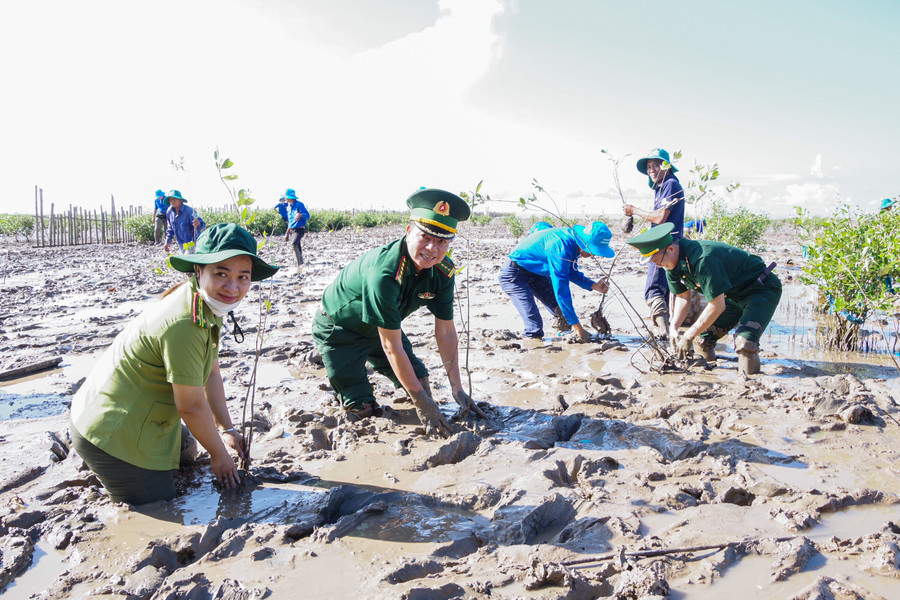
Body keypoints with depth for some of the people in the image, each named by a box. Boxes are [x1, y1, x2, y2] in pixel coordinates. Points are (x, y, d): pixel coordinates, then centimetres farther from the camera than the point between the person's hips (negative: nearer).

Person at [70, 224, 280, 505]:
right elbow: (191, 406, -24)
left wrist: (227, 429, 9)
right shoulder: (184, 324, -32)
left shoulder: (208, 306, -2)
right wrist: (219, 453, -9)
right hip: (111, 436, -10)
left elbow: (211, 374, 7)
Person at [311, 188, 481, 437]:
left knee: (422, 386, 3)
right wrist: (421, 401, -28)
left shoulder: (442, 271, -18)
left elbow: (446, 331, -9)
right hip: (339, 330, -6)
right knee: (362, 411, -7)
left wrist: (457, 389, -9)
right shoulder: (384, 273, -40)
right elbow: (392, 346, -34)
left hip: (379, 328, 6)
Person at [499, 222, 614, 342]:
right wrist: (577, 327, -29)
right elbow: (561, 291, -33)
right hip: (514, 276, -9)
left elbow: (571, 273, 10)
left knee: (561, 311, 3)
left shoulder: (573, 240, -6)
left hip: (535, 272, 10)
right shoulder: (560, 248, -34)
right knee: (535, 327, -19)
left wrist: (594, 286, -7)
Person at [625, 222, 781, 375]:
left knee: (744, 343, -27)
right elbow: (683, 296, 10)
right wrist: (673, 327, -4)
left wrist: (688, 336, -25)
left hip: (762, 289, -8)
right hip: (732, 295, 8)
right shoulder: (673, 262, -7)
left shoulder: (702, 259, -36)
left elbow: (718, 307, -32)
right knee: (701, 340, 0)